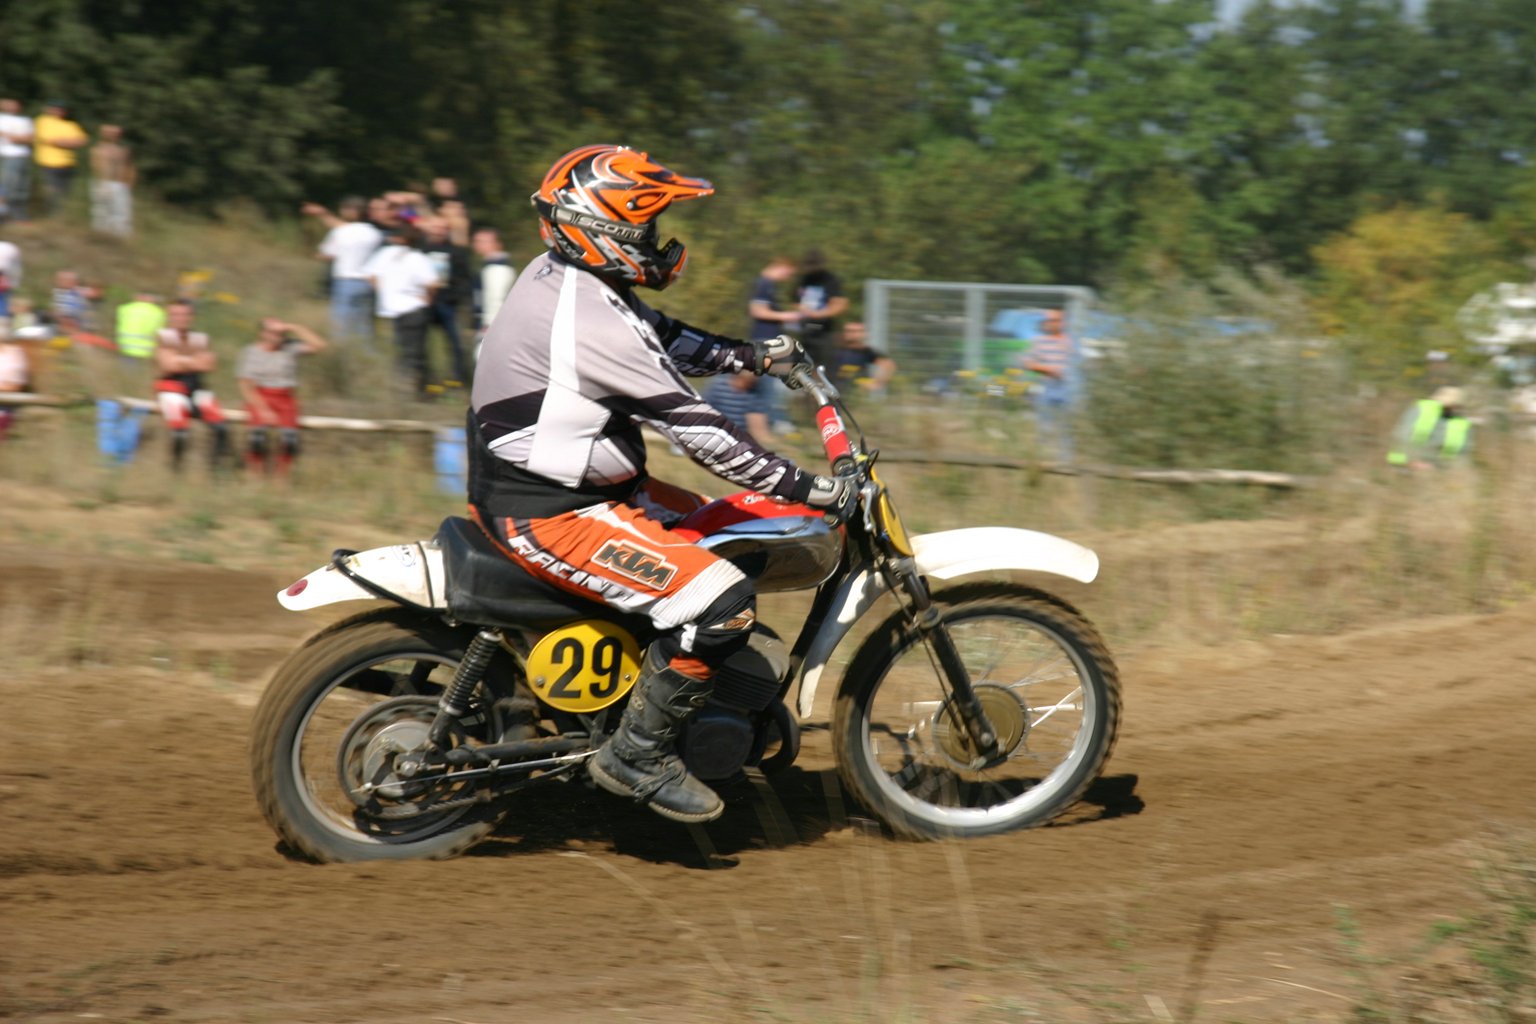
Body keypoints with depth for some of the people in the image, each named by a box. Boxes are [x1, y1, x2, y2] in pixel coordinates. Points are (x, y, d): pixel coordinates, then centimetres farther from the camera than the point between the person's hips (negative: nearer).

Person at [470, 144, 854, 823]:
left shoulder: (560, 275, 5)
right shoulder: (595, 325, -26)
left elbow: (659, 338, 22)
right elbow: (697, 432, -25)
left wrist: (750, 355, 16)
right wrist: (811, 490, -20)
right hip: (548, 515, -11)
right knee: (720, 603, -19)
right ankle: (638, 755, -7)